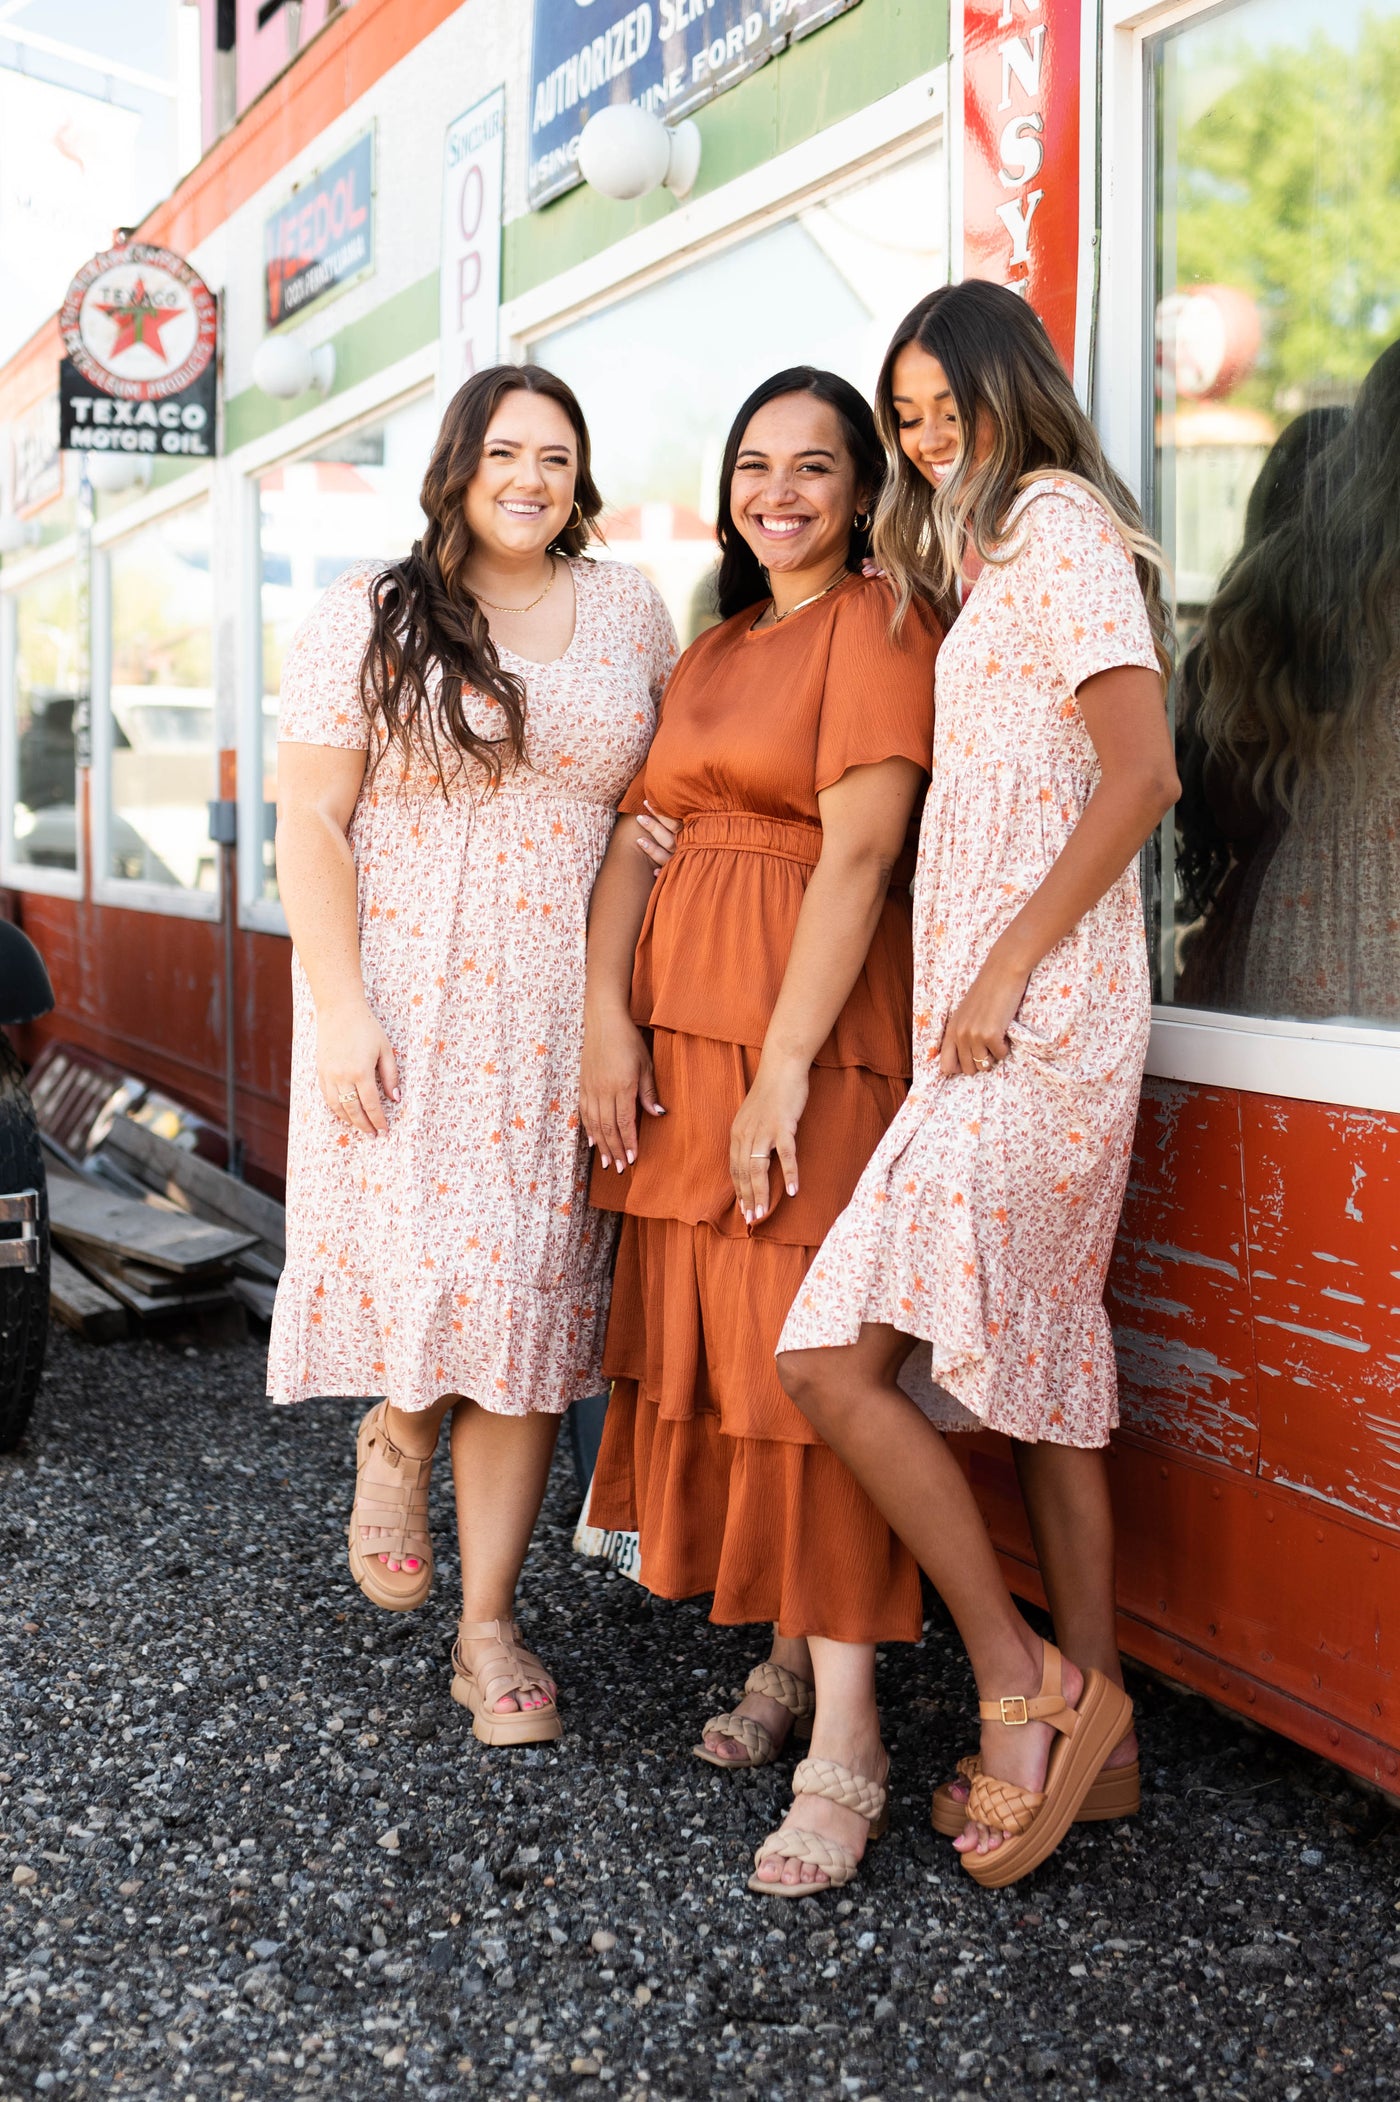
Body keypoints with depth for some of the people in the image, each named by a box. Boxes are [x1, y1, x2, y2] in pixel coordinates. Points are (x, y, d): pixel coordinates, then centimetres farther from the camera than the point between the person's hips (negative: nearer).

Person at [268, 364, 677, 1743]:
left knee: (529, 1291, 1)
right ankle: (397, 1431, 24)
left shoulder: (630, 613, 11)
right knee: (424, 1261, -14)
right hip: (404, 1003, -2)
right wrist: (339, 1010, -12)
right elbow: (311, 821, -2)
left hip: (561, 1013, 3)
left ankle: (488, 1629, 12)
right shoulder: (369, 616, 2)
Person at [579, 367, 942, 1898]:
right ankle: (789, 1657, 23)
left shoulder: (878, 625, -3)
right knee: (706, 1334, 10)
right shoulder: (708, 653, 21)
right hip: (677, 1022, 8)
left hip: (812, 1026, -8)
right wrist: (606, 1015, -4)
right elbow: (633, 835, 11)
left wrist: (783, 1066, -19)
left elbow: (858, 852, -13)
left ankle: (845, 1730, -2)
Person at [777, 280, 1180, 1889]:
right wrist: (969, 981, 12)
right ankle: (1088, 1726, 18)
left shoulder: (1058, 520, -5)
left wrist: (1007, 964, -17)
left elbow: (1141, 772, -16)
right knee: (1039, 1373, 10)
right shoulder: (987, 554, 25)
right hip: (1004, 1022, 10)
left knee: (831, 1357, -13)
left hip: (1036, 1015, -10)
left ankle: (1021, 1683, -2)